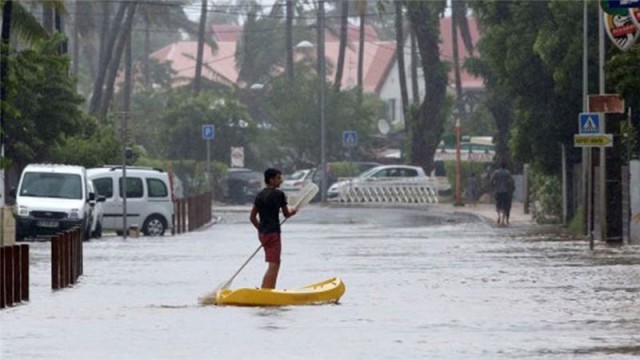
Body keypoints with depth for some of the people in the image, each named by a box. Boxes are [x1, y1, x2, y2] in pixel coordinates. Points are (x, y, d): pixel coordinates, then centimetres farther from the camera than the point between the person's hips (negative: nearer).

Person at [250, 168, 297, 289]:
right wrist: (293, 211, 20)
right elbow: (286, 214, -1)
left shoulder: (260, 195, 11)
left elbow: (252, 217, 13)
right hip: (273, 233, -8)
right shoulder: (278, 194, -10)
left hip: (262, 233, 8)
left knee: (275, 263, 20)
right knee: (273, 266, -10)